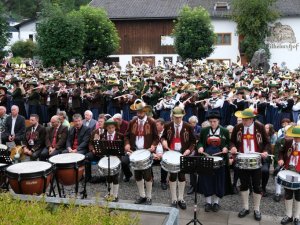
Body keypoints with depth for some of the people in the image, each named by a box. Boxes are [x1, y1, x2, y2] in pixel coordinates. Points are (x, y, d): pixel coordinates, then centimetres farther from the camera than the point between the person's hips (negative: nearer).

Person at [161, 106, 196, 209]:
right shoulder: (168, 126, -1)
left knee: (182, 175, 9)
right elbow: (163, 136, 12)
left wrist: (189, 150, -15)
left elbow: (193, 141, 1)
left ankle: (180, 199, 21)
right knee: (173, 176, 4)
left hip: (183, 154, 0)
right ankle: (174, 199, 15)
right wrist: (164, 141, -12)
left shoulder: (188, 127, -4)